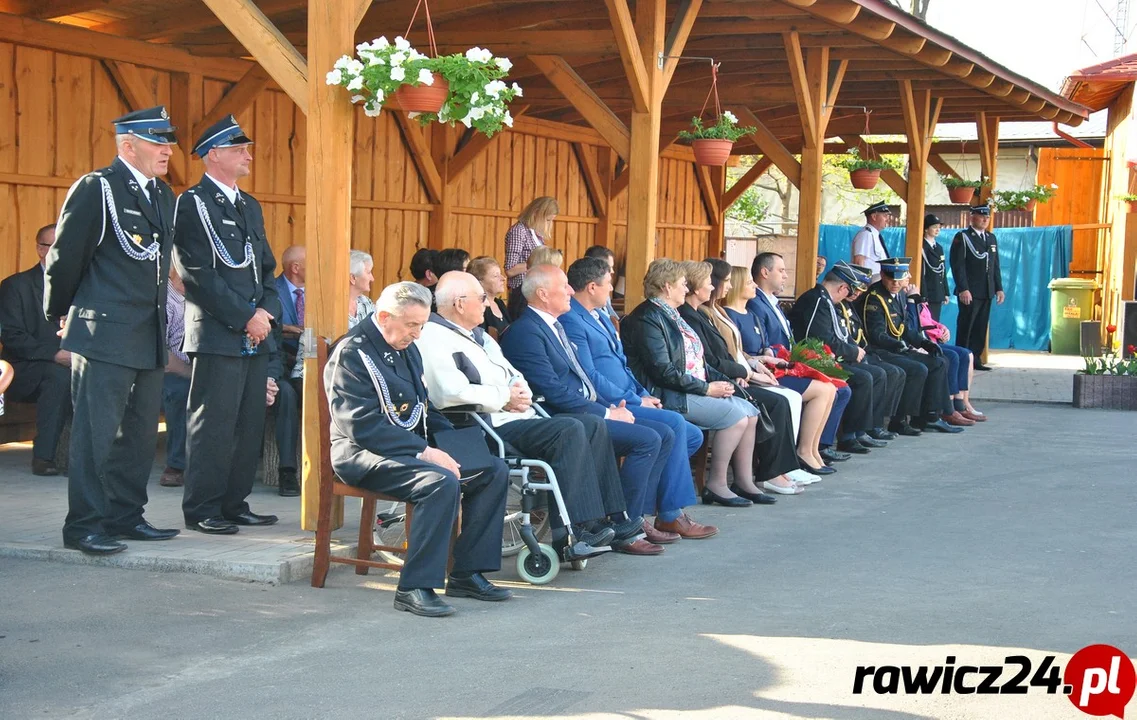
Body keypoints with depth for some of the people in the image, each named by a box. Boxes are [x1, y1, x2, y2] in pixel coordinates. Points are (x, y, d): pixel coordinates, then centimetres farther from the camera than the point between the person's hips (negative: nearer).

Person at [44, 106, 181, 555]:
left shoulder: (164, 196, 15)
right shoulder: (97, 189, -9)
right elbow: (63, 259, -6)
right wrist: (61, 315, 4)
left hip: (149, 340, 8)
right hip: (105, 336, -8)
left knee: (140, 433, 12)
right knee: (96, 433, -5)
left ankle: (125, 516, 21)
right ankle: (84, 526, 1)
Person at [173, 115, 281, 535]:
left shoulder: (250, 206, 20)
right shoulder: (192, 203, -6)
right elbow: (199, 273, -13)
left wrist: (268, 311, 3)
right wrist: (245, 316, -13)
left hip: (256, 336, 8)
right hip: (217, 335, -8)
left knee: (250, 425, 8)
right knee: (213, 424, -5)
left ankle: (234, 504, 16)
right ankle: (202, 511, 2)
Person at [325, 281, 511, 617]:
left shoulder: (407, 349, 15)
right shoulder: (352, 353, -13)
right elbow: (362, 426, -21)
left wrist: (454, 440, 4)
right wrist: (423, 451, -25)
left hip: (412, 447, 9)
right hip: (365, 454, -9)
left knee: (495, 470, -4)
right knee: (443, 482, -34)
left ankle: (466, 574, -1)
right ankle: (414, 588, -28)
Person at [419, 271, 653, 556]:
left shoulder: (476, 334, 24)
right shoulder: (434, 338, -9)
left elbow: (513, 373, 27)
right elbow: (450, 392, -24)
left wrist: (521, 389, 1)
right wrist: (504, 398, -14)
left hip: (516, 415, 10)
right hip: (489, 426, -10)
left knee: (593, 425, -3)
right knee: (569, 430, -25)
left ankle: (612, 520, -5)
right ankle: (571, 535, -26)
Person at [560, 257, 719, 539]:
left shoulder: (600, 316, 21)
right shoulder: (572, 322, -11)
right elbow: (590, 377, -18)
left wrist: (644, 395, 7)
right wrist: (635, 400, -15)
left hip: (626, 401, 11)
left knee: (692, 436, 1)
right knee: (673, 423, -23)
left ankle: (638, 514, -3)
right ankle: (670, 514, -13)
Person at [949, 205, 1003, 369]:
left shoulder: (992, 238, 18)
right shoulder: (962, 237, -3)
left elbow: (996, 265, 19)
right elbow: (958, 265, -11)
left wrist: (999, 288, 12)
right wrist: (963, 289, -18)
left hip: (987, 293, 6)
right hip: (969, 292, -6)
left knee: (980, 328, 6)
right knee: (966, 327, -3)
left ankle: (975, 359, 10)